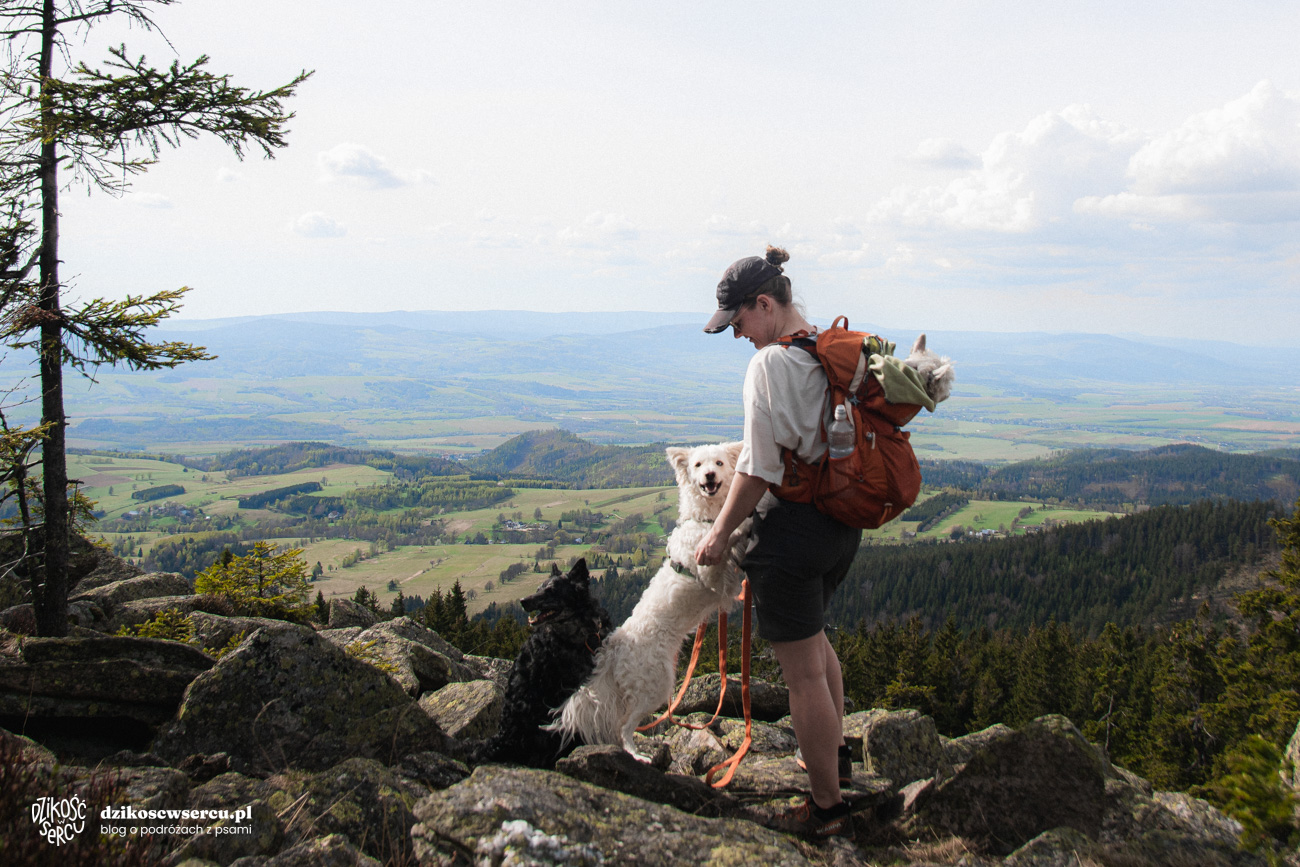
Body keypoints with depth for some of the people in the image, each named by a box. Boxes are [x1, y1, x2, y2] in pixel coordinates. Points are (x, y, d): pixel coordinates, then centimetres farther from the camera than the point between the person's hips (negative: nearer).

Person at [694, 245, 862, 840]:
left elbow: (759, 468, -19)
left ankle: (827, 806, 17)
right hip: (844, 522, 10)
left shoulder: (771, 362, -19)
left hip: (794, 529, -10)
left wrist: (720, 533, -9)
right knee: (813, 639, 30)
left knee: (803, 673, 4)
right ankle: (834, 756, 48)